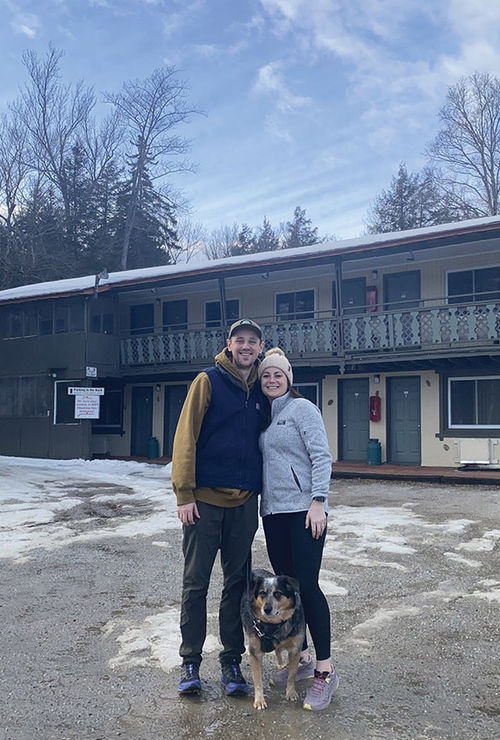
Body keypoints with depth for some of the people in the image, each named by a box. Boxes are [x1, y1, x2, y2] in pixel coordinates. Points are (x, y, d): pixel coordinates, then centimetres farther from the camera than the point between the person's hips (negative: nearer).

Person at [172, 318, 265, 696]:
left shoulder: (261, 389, 10)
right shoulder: (209, 381, -3)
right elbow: (186, 436, -8)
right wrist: (184, 493, -13)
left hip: (245, 502, 4)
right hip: (205, 499, -4)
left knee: (237, 582, 11)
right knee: (196, 583, 4)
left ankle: (232, 661, 24)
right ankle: (190, 662, 19)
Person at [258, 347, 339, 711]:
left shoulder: (302, 407, -4)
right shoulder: (262, 414, 17)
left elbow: (322, 456, -11)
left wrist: (318, 501, -19)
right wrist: (256, 503, 17)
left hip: (304, 509, -7)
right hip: (273, 511, 7)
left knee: (306, 585, -8)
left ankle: (325, 670, 3)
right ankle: (301, 658, 25)